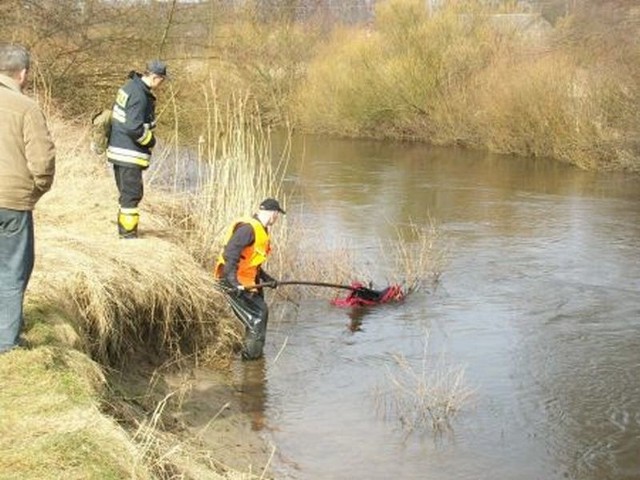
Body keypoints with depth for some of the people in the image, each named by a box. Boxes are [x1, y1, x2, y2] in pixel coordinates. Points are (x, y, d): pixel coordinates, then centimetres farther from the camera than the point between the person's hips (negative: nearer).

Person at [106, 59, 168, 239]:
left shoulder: (130, 86, 11)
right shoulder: (139, 96, -21)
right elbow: (134, 127, -26)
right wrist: (150, 140, -10)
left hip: (119, 149, 10)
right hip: (129, 153, -10)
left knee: (127, 192, 20)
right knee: (132, 194, -4)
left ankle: (124, 230, 30)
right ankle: (129, 234, 1)